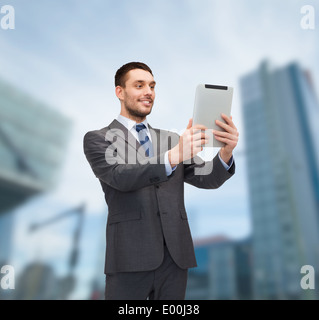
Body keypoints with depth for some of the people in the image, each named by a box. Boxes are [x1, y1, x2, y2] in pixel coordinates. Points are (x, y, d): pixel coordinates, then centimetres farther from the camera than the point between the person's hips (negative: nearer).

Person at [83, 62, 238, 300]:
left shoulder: (171, 139, 14)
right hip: (130, 257, -3)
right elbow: (120, 177, -16)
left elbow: (207, 179, 4)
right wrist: (172, 156, -29)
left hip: (175, 256, 4)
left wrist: (226, 153, -17)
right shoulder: (98, 139, 2)